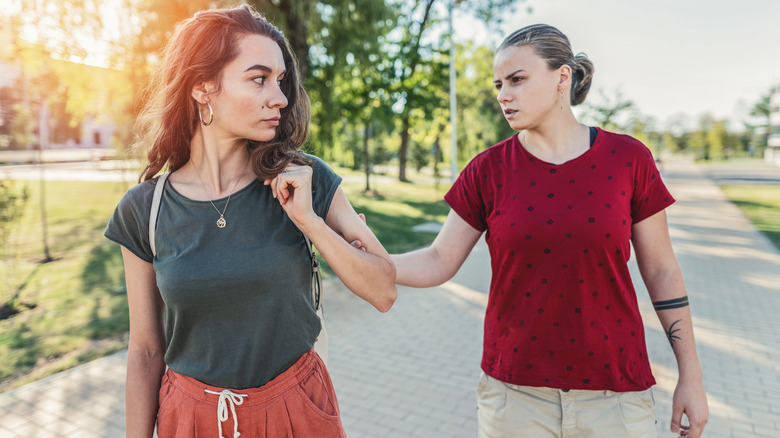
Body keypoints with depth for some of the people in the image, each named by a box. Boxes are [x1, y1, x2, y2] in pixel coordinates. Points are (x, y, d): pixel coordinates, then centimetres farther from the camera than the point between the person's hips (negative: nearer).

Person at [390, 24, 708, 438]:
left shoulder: (627, 159, -5)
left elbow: (661, 270, 1)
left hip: (614, 389, 0)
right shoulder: (488, 170, -5)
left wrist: (691, 376, 4)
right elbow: (439, 262, -4)